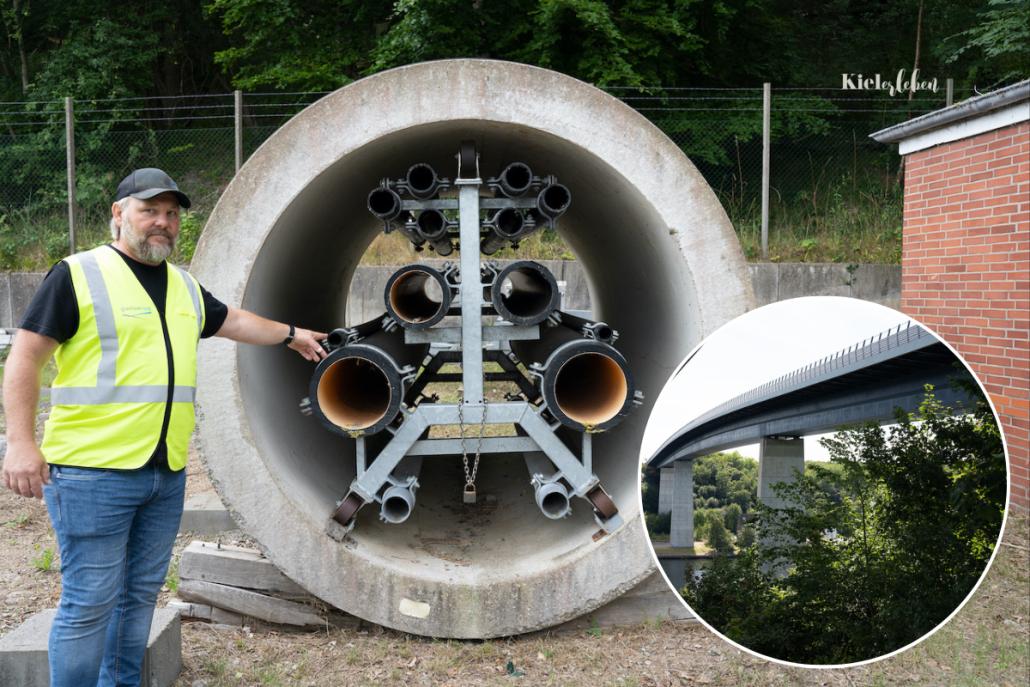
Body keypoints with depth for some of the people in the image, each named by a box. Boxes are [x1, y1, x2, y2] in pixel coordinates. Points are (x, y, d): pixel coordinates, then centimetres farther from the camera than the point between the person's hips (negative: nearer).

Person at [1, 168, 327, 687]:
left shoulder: (185, 287, 16)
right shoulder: (78, 274, -5)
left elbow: (232, 321, 34)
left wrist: (290, 334, 41)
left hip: (167, 471, 7)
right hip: (93, 470, -7)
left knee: (141, 594, 14)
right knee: (90, 601, -4)